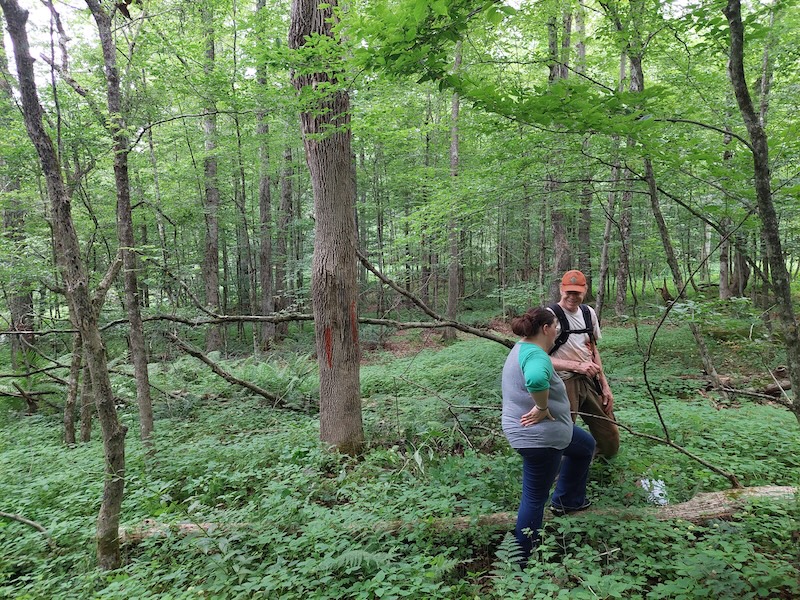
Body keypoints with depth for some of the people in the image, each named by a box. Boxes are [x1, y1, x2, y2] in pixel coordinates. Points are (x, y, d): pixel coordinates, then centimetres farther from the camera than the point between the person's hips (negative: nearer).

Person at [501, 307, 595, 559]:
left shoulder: (523, 348, 7)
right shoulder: (536, 355, -26)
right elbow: (536, 380, -49)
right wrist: (542, 408, -32)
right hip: (537, 436, -10)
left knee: (586, 446, 29)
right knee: (535, 498, 4)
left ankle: (566, 500, 41)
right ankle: (525, 557, 19)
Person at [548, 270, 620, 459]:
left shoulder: (588, 312, 9)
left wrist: (605, 386, 13)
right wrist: (577, 365, -25)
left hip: (590, 381, 7)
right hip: (564, 384, -7)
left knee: (611, 445, 11)